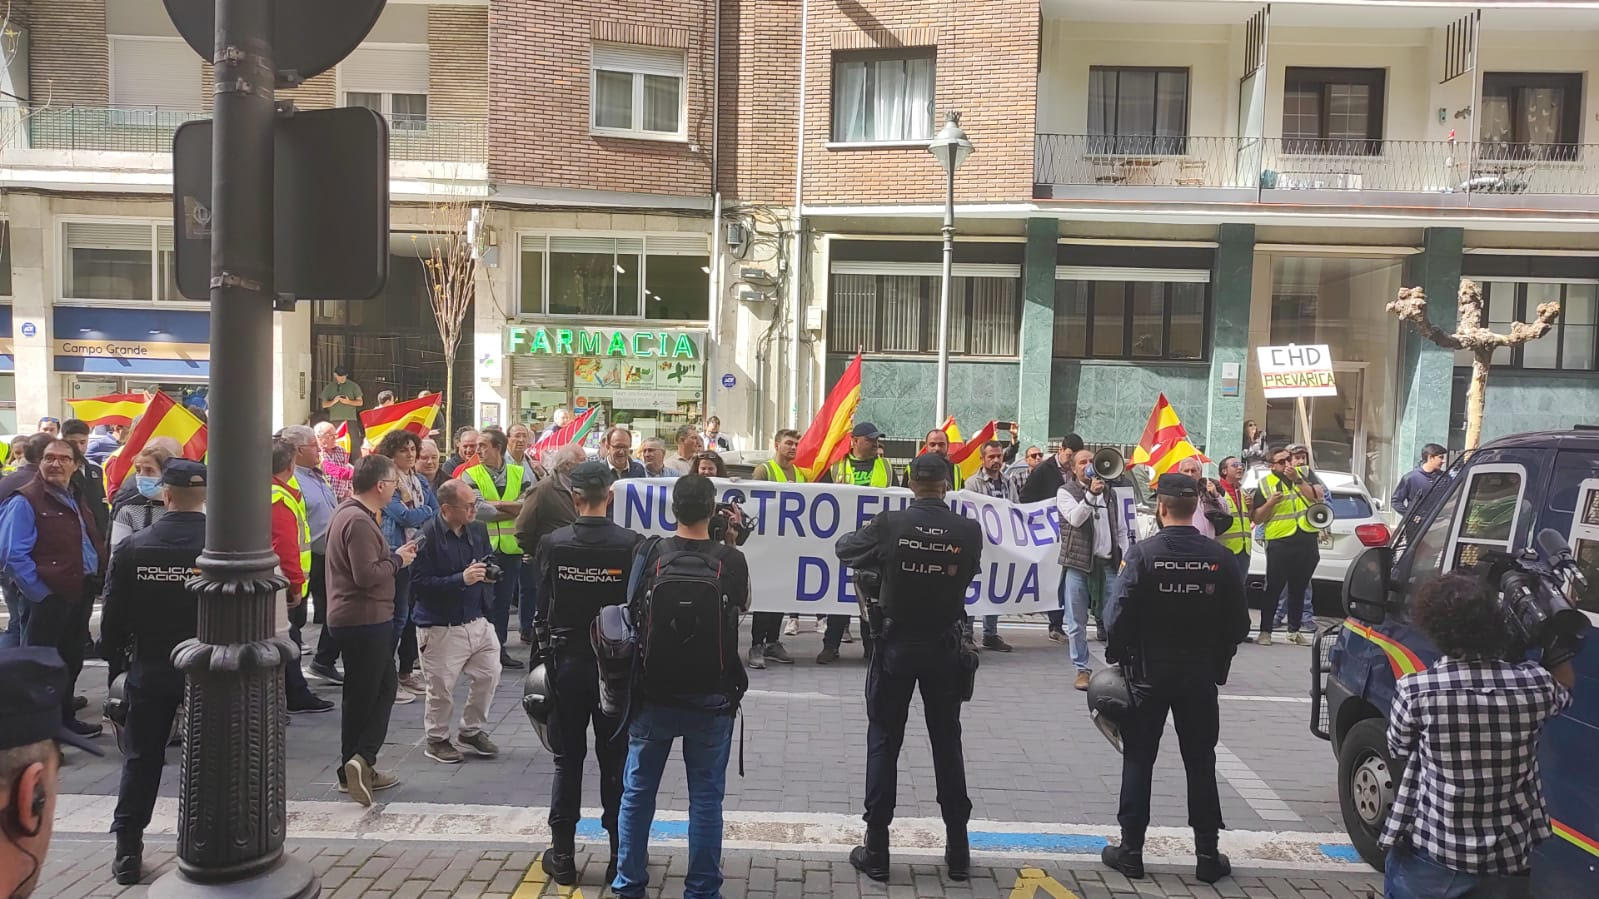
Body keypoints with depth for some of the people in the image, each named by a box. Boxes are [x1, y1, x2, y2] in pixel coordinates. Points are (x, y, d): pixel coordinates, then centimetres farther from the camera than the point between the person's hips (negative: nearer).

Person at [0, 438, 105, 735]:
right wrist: (40, 592, -19)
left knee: (71, 661, 19)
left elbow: (94, 544, 23)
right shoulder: (25, 501, -12)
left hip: (81, 594, 8)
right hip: (51, 597, -8)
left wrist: (97, 577, 12)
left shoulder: (76, 499, 14)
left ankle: (64, 717, 33)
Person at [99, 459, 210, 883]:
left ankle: (127, 850, 20)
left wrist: (113, 652, 17)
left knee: (141, 758, 14)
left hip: (150, 669, 1)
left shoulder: (132, 549, -9)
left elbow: (114, 614, -1)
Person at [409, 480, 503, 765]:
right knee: (441, 688, 5)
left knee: (488, 676, 11)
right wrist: (461, 579, -26)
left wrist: (488, 573, -5)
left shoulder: (478, 530, 4)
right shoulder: (426, 537, -17)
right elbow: (419, 584, -20)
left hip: (478, 620, 6)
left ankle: (472, 730, 31)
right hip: (441, 626, -6)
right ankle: (437, 739, 26)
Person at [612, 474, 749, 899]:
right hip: (711, 698, -1)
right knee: (706, 797, 9)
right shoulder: (731, 560, -10)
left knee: (637, 791, 15)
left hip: (653, 695, 1)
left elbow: (634, 611, 8)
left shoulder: (651, 554, -7)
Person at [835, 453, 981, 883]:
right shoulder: (968, 530, -10)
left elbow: (844, 548, 4)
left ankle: (876, 850, 12)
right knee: (947, 743, 13)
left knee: (883, 742, 9)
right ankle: (958, 850, 20)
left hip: (897, 643, -1)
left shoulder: (890, 524, -12)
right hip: (945, 645, 1)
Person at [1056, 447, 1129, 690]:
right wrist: (1091, 494, -28)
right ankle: (1082, 669, 12)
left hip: (1107, 563, 3)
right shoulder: (1066, 492, 1)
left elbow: (1121, 529, 18)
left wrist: (1124, 557, 8)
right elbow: (1075, 518, -17)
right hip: (1078, 563, -3)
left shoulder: (1109, 492, 15)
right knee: (1077, 622, 2)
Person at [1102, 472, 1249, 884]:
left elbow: (1121, 615, -16)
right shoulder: (1218, 557, -5)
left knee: (1139, 760, 8)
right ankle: (1207, 854, 17)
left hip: (1149, 673, -2)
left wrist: (1116, 657, -1)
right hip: (1200, 675, 3)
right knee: (1200, 764, 12)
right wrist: (1218, 660, 13)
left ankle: (1131, 850, 13)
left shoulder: (1143, 553, -14)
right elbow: (1239, 622, 0)